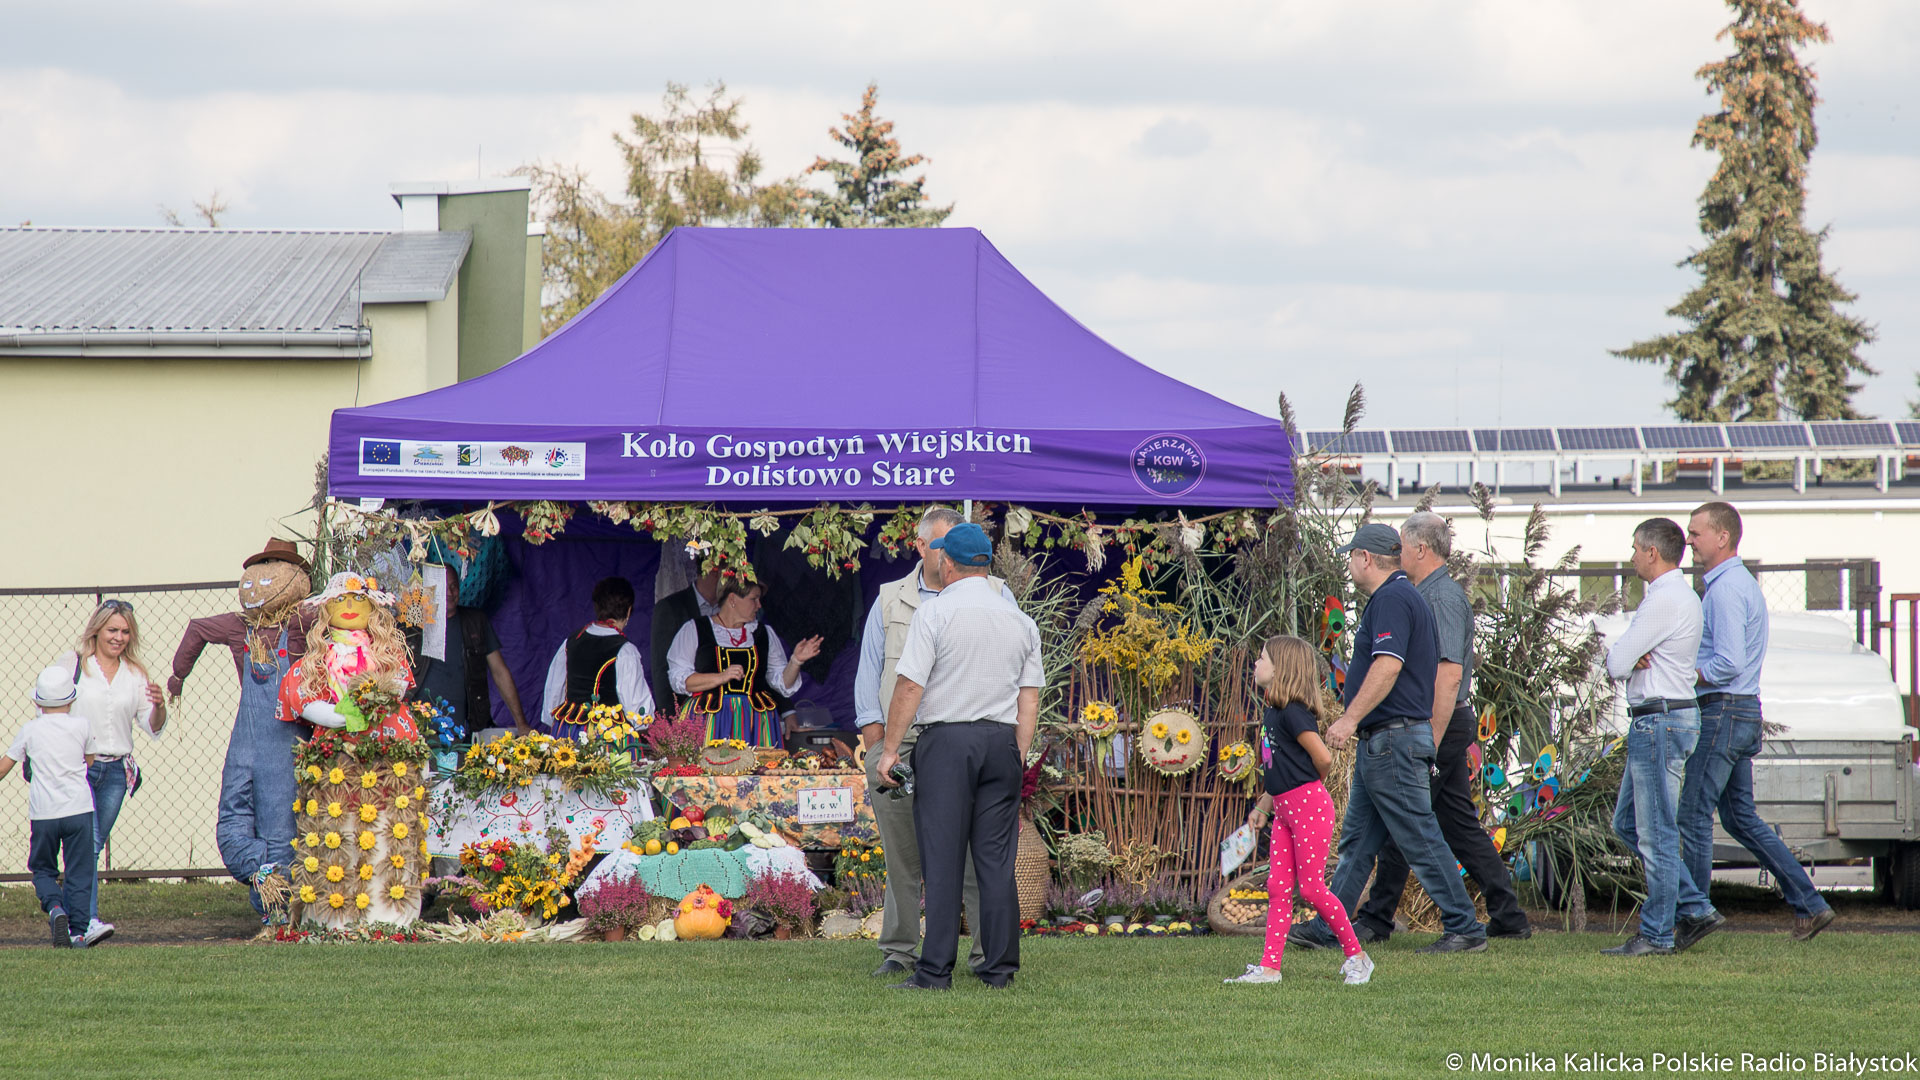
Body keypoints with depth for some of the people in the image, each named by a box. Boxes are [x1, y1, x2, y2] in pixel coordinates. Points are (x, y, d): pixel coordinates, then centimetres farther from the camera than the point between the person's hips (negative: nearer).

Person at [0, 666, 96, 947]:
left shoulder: (30, 730, 1)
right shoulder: (82, 726, -1)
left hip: (43, 813, 0)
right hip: (78, 809, 0)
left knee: (43, 869, 15)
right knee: (78, 872, 7)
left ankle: (55, 908, -12)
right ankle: (76, 929, 2)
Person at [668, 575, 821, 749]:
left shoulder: (764, 633, 16)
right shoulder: (694, 630, 6)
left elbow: (783, 683, 15)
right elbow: (678, 680, -3)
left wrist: (796, 661, -2)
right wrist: (721, 678, -13)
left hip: (755, 719, 3)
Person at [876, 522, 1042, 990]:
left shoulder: (935, 613, -6)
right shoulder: (1019, 618, 10)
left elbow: (909, 687, -10)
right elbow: (1030, 698, 9)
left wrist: (890, 749, -5)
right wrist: (1018, 759, 11)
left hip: (946, 740, -5)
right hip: (1002, 741, 5)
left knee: (942, 859, -5)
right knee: (996, 859, 7)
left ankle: (935, 970, -8)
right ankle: (999, 966, 6)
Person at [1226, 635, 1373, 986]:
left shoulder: (1292, 713, -15)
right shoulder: (1272, 712, 13)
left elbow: (1323, 759, -16)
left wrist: (1309, 790, 2)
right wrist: (1263, 806, 21)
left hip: (1309, 804, -9)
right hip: (1284, 811, 9)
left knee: (1311, 887, -5)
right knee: (1278, 888, 5)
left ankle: (1356, 955, 8)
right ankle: (1270, 967, 4)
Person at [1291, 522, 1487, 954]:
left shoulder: (1392, 599, -14)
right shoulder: (1399, 596, 19)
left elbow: (1388, 666, -25)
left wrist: (1350, 718, -26)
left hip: (1393, 740, -11)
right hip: (1380, 742, 11)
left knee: (1420, 839, -8)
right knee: (1356, 841, 11)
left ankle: (1465, 930, -5)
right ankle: (1326, 928, 14)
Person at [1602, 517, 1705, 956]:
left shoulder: (1664, 600, -16)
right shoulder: (1681, 596, 18)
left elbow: (1617, 664, -16)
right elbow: (1620, 656, 17)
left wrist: (1624, 655, 6)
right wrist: (1629, 655, -6)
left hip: (1659, 720, -11)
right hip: (1658, 721, 11)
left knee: (1656, 833, -6)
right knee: (1627, 822, 17)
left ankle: (1656, 935, -3)